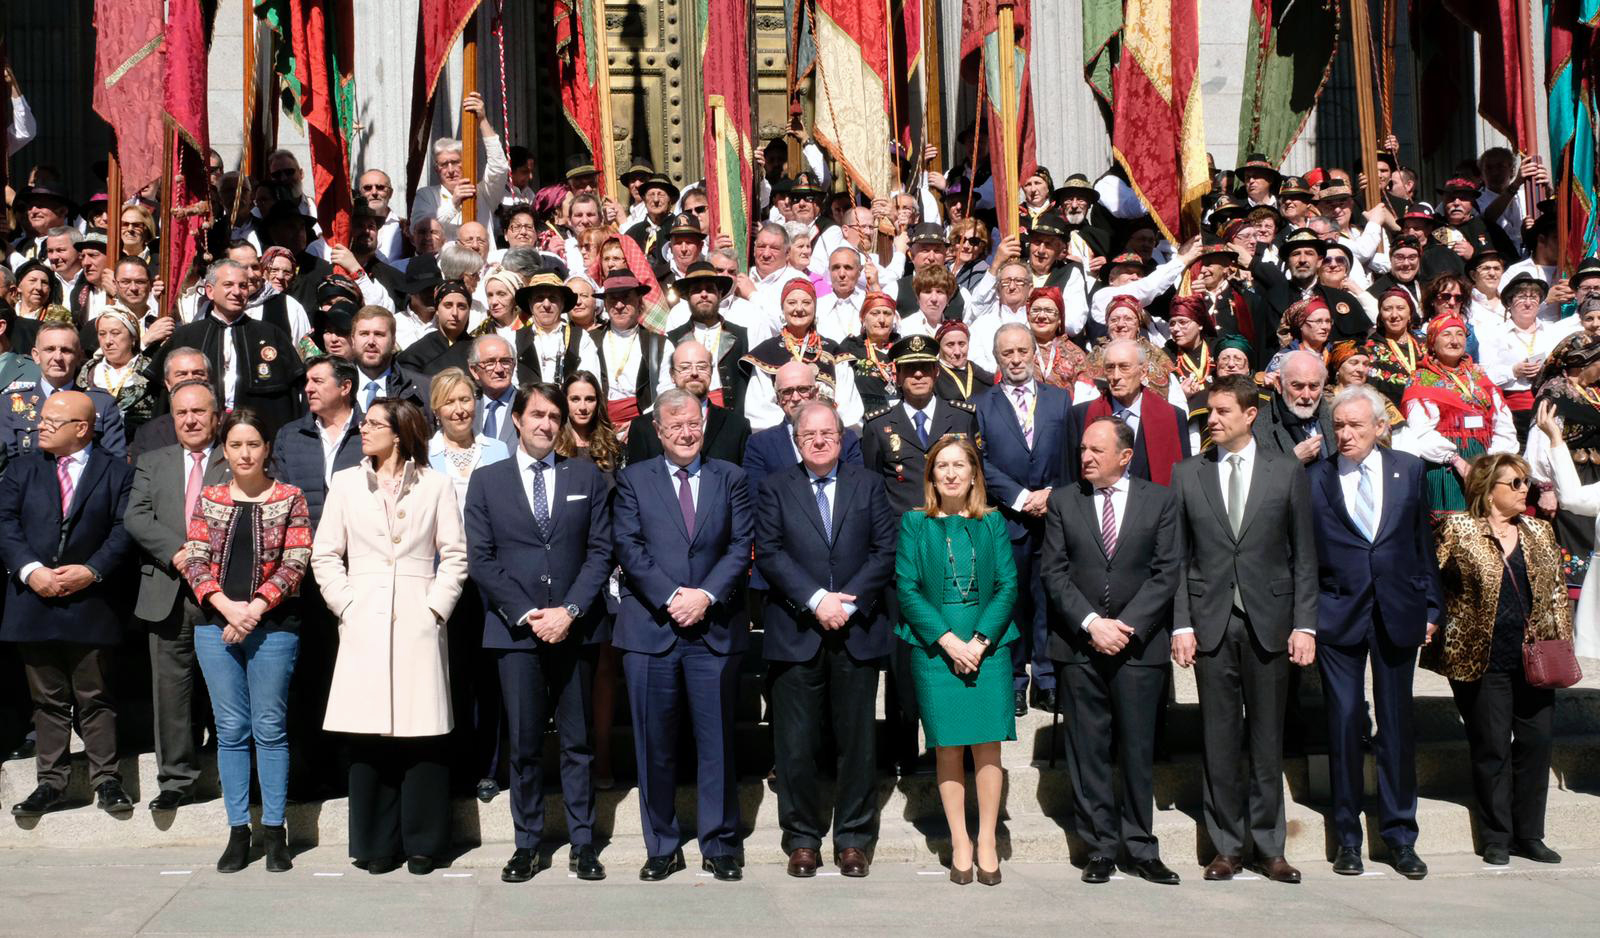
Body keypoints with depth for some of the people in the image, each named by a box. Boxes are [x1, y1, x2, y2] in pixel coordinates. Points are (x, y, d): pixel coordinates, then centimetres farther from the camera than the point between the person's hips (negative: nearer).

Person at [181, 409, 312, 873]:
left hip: (272, 626, -2)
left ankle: (275, 831, 7)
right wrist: (226, 606, -13)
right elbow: (195, 561, 3)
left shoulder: (290, 499, 2)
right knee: (231, 729, 6)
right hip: (216, 625, 3)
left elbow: (295, 564, -5)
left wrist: (254, 608, -14)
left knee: (269, 728, 1)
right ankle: (238, 831, 12)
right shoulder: (209, 499, 9)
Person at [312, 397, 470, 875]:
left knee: (421, 735, -1)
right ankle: (376, 843, 11)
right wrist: (347, 606, -1)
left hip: (417, 625, -1)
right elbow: (325, 555, 10)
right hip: (364, 626, 1)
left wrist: (436, 607, -5)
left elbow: (454, 556, 5)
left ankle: (422, 841, 11)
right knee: (368, 737, 1)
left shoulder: (434, 485, 6)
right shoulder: (345, 484, 11)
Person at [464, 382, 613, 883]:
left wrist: (570, 611, -9)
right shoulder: (486, 481, 7)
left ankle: (583, 845, 13)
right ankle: (527, 845, 12)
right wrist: (527, 615, -9)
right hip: (515, 630, -1)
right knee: (523, 744, 3)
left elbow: (600, 551, 3)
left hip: (575, 629, 1)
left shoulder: (588, 477, 9)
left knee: (579, 743, 6)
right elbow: (481, 558, 1)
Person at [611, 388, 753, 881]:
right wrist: (672, 597, -14)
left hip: (715, 630, 0)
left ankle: (720, 845, 16)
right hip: (650, 629, 0)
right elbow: (629, 548, -3)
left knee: (717, 743, 5)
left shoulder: (730, 479, 10)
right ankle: (662, 847, 17)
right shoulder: (633, 480, 7)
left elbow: (741, 545, 1)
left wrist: (706, 595, -13)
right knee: (654, 745, 6)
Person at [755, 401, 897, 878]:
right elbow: (768, 553, -3)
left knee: (857, 741, 5)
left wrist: (847, 603, -9)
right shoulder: (776, 488, 7)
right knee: (796, 744, 2)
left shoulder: (867, 485, 10)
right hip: (796, 633, -1)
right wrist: (817, 599, -14)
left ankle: (854, 838, 15)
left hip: (857, 632, 1)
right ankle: (802, 838, 13)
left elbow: (885, 550, 2)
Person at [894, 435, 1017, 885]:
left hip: (988, 645, 1)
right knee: (948, 746, 1)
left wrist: (980, 640, -10)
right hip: (935, 646, -1)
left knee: (987, 744, -2)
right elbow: (906, 588, -1)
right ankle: (960, 842, 10)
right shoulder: (914, 523, 5)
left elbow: (1008, 585, 2)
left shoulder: (992, 523, 8)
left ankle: (987, 840, 9)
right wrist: (948, 640, -12)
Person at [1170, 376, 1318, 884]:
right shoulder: (1186, 474, 6)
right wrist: (1181, 624, -2)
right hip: (1211, 622, 1)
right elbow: (1178, 557, 5)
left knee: (1268, 739, 5)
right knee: (1219, 741, 3)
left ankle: (1268, 847, 15)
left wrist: (1304, 624, -3)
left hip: (1268, 621, 0)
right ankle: (1228, 846, 13)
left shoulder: (1286, 471, 4)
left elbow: (1304, 555, 4)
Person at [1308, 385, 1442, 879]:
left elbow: (1423, 541, 10)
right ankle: (1347, 838, 13)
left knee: (1397, 725, 7)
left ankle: (1400, 837, 17)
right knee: (1344, 725, 2)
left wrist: (1430, 607, 7)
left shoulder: (1408, 469, 6)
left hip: (1396, 614, 2)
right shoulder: (1313, 477, -1)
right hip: (1337, 616, -1)